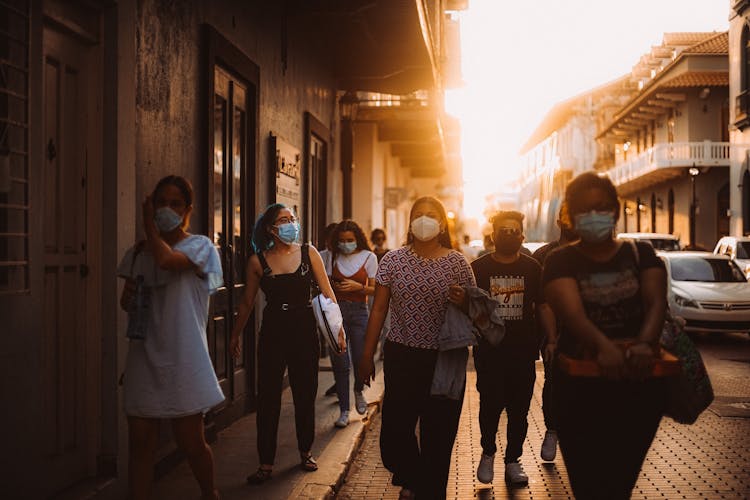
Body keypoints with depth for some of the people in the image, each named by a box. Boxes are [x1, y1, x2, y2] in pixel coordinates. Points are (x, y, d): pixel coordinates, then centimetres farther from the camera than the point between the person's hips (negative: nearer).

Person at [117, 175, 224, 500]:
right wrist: (128, 299, -2)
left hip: (183, 361, -4)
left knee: (190, 442, 3)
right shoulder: (138, 253, 13)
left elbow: (166, 260, -23)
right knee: (140, 442, 2)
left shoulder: (199, 246, -2)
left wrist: (149, 224, -8)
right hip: (144, 359, 4)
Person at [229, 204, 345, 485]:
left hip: (305, 332, 1)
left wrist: (338, 329, -4)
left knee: (305, 396, 10)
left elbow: (327, 294, 0)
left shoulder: (308, 253, -2)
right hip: (272, 333, 0)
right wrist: (235, 335, 13)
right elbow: (247, 302, 8)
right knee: (267, 399, 1)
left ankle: (305, 453, 29)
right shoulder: (257, 261, -2)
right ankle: (266, 464, 11)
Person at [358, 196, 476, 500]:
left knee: (438, 435, 5)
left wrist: (463, 302, -16)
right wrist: (367, 356, 4)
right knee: (395, 430, -1)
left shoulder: (457, 263, 1)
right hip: (401, 358, 1)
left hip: (445, 359, 0)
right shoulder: (393, 261, 2)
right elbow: (378, 310, 5)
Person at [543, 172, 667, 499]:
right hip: (580, 387, -2)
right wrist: (603, 346, -38)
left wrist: (645, 344, -30)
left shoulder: (641, 254, 6)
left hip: (640, 384, 2)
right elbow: (572, 311, -18)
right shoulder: (561, 261, -1)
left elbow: (657, 303, -9)